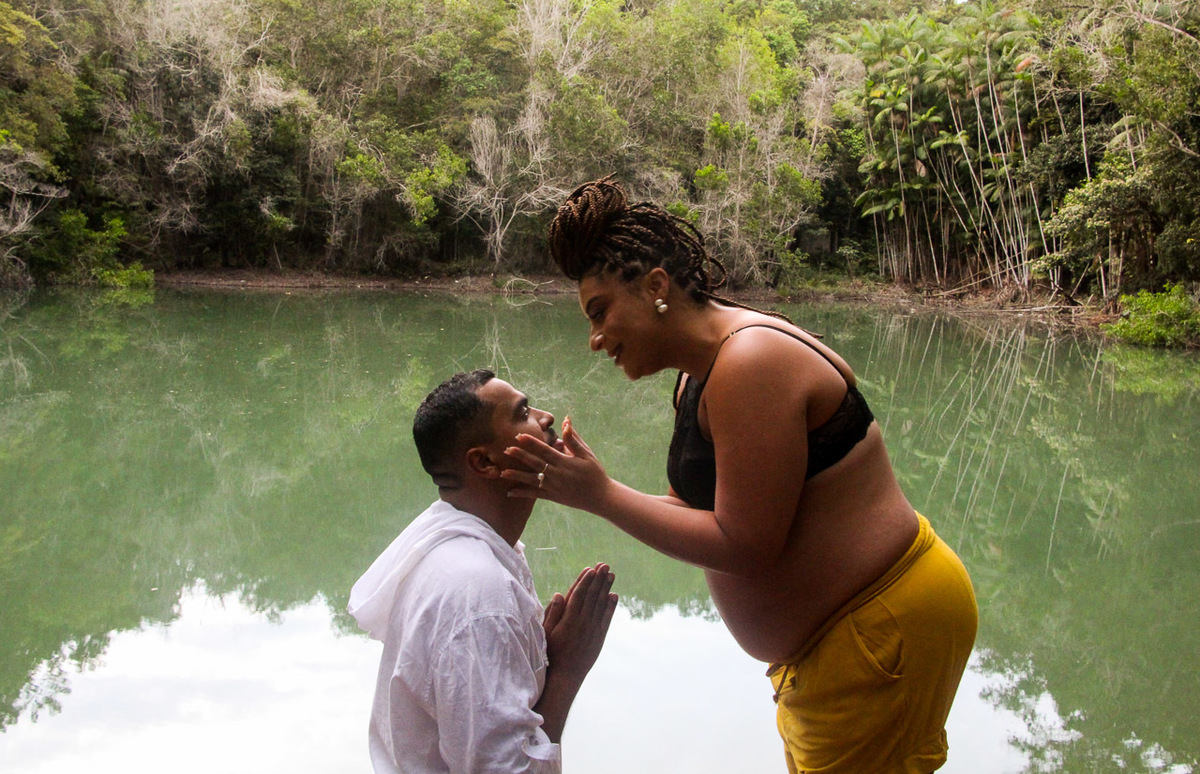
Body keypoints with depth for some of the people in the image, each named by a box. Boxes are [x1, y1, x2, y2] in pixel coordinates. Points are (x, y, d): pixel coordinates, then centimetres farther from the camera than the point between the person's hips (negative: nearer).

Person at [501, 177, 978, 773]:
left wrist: (601, 496, -23)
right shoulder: (695, 377, 8)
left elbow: (743, 544, -25)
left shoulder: (751, 363, -24)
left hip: (887, 628, -10)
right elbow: (696, 511, 4)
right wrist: (576, 483, -5)